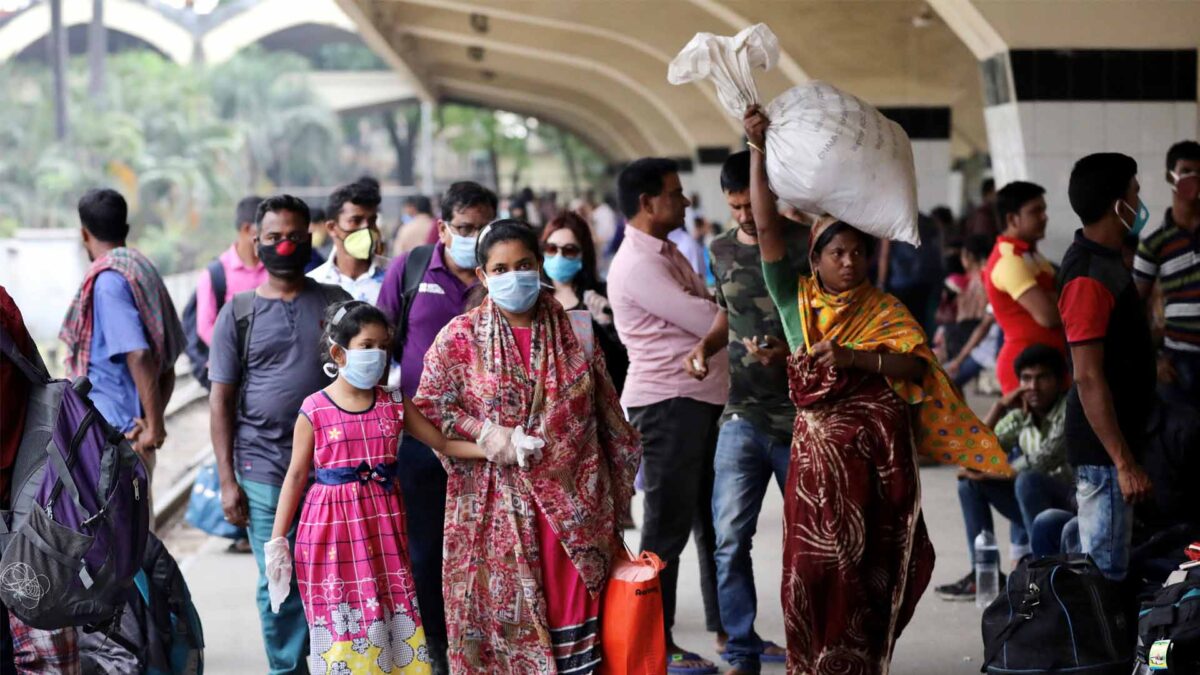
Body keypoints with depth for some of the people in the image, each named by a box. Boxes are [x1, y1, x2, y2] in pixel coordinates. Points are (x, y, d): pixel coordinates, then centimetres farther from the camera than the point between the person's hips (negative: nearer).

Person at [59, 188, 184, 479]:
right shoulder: (143, 271, 13)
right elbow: (167, 363, 13)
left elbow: (138, 355, -23)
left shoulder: (107, 280, -13)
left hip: (112, 433, -9)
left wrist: (154, 425, -18)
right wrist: (154, 420, 4)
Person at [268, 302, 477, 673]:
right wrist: (277, 539, -3)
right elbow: (296, 475, -2)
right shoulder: (315, 410, -6)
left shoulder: (395, 404, 4)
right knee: (341, 621, 1)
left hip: (383, 527, 3)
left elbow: (442, 443, 7)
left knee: (391, 619, 4)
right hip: (333, 525, -3)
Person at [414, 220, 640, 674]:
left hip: (574, 502, 2)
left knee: (572, 609, 1)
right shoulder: (460, 337, 0)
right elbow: (428, 408, -2)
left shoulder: (574, 332, 6)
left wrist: (619, 472, 13)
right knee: (502, 611, 2)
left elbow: (606, 412, 12)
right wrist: (488, 434, -12)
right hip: (497, 506, -1)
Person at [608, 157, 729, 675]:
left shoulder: (668, 253, 15)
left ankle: (728, 628, 25)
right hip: (668, 403, -10)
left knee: (714, 518, 16)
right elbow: (707, 321, -19)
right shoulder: (637, 265, -17)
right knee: (668, 525, -3)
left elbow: (709, 315, 14)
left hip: (705, 397, 10)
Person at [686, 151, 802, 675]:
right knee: (729, 539, -3)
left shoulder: (805, 245, -5)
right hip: (742, 415, 3)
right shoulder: (721, 251, 9)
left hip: (800, 415, -3)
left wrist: (790, 352, -21)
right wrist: (705, 345, 3)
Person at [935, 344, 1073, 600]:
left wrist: (988, 474, -16)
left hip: (1074, 501, -7)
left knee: (1028, 481, -34)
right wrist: (999, 407, -8)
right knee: (969, 480, 0)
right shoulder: (1020, 416, 5)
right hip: (1038, 504, 7)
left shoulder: (1070, 409, -16)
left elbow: (1043, 460, -27)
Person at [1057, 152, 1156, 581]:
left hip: (1118, 438, 10)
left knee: (1104, 564, 16)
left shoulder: (1105, 260, 12)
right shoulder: (1089, 276, -21)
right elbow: (1089, 378, -24)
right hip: (1104, 448, -10)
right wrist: (1124, 463, -25)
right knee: (1105, 570, -6)